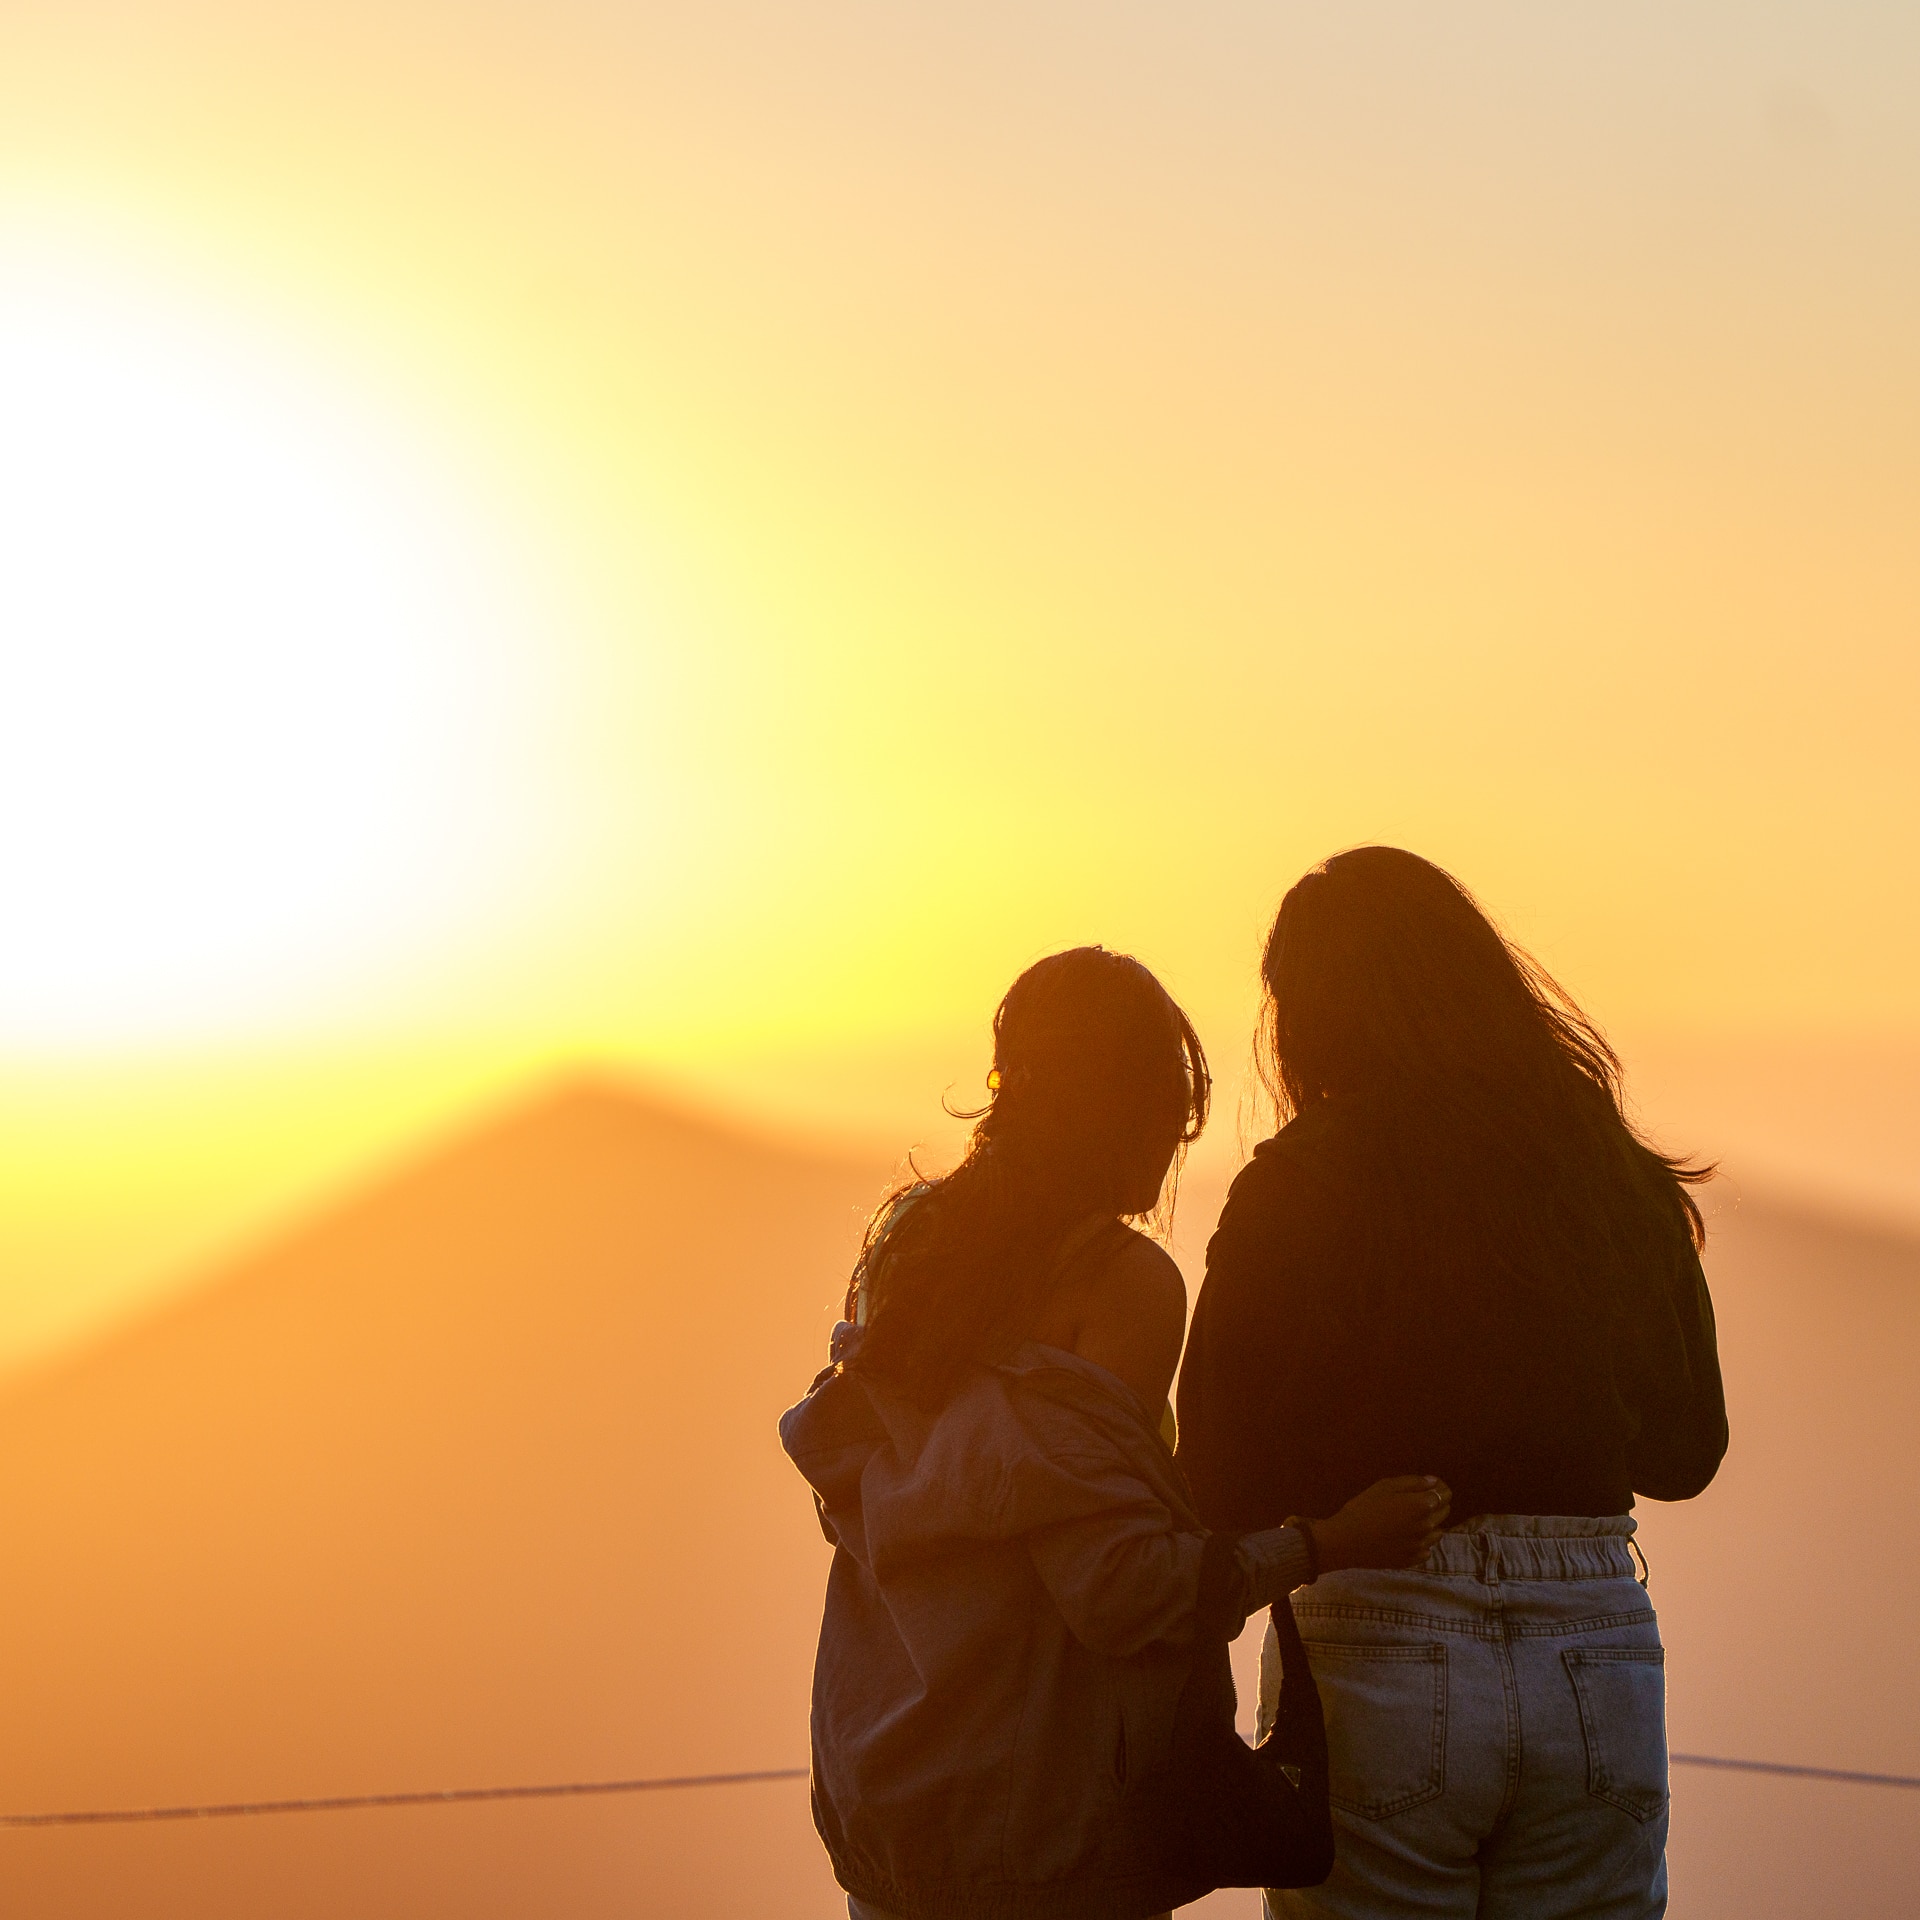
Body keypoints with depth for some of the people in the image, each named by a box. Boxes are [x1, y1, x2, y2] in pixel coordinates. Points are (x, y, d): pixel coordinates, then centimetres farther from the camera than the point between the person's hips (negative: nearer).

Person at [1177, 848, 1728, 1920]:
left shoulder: (1296, 1191, -8)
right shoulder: (1626, 1186, 3)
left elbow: (1226, 1489, -8)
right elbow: (1684, 1454, 15)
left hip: (1376, 1654, -3)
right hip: (1598, 1657, 3)